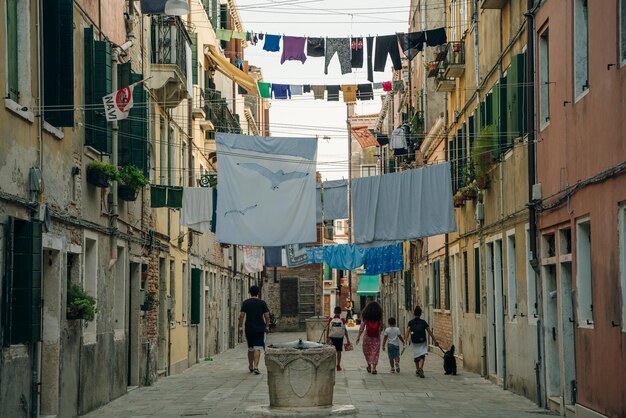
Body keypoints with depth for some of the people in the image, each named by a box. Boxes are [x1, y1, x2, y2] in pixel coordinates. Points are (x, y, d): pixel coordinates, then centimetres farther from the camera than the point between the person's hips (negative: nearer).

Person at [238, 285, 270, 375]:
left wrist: (240, 327, 4)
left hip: (249, 329, 2)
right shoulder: (262, 303, 0)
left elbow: (241, 316, -3)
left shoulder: (245, 303, 1)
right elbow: (267, 316, 0)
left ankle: (250, 366, 27)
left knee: (250, 348, 16)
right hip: (260, 329, -2)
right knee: (257, 348, -5)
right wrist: (267, 326, 11)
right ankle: (255, 367, -18)